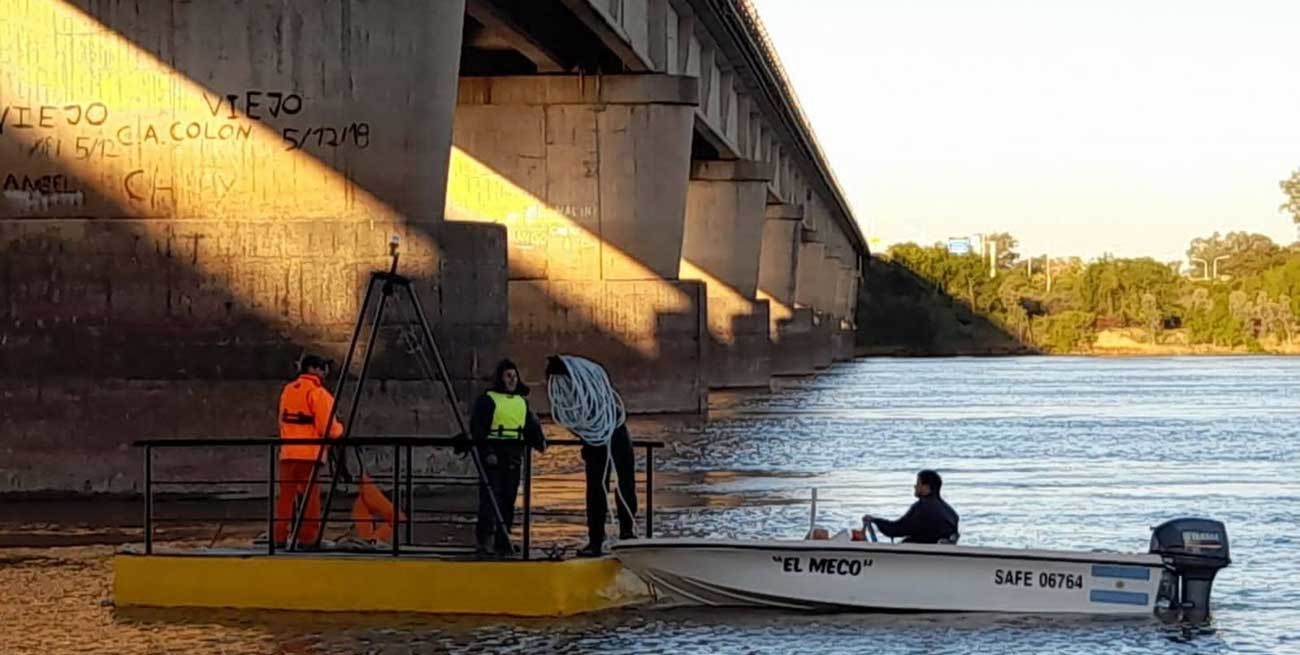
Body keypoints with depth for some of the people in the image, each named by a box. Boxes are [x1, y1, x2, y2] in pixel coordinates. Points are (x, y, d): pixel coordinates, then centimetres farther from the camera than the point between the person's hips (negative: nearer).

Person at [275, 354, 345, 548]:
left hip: (288, 452, 7)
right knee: (310, 497, -1)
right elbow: (327, 427, -12)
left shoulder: (287, 390, 15)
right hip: (310, 453, -7)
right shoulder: (318, 393, -8)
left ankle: (280, 537, 6)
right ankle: (307, 537, -2)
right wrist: (340, 430, 7)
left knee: (285, 495, 7)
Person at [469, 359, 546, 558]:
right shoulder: (487, 400, -2)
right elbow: (477, 428, -8)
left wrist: (539, 441, -1)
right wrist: (486, 451, -17)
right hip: (493, 456, -6)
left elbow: (532, 425, 19)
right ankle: (483, 540, -13)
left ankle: (502, 540, 14)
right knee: (490, 498, -13)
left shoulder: (522, 401, 18)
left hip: (514, 457, 6)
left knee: (509, 499, 8)